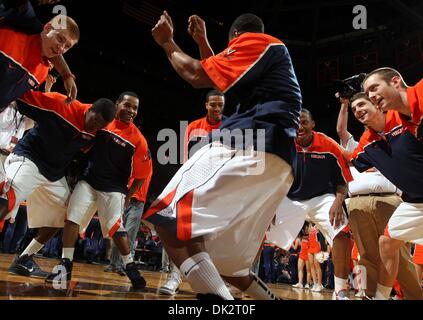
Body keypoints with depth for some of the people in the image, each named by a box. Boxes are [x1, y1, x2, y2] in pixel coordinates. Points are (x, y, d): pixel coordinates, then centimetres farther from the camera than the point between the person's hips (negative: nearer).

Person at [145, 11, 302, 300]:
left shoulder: (256, 41, 9)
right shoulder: (274, 54, 36)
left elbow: (198, 75, -1)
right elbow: (223, 77, 48)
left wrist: (167, 42, 17)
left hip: (252, 149, -9)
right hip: (277, 164, 10)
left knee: (168, 217, -21)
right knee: (226, 267, 14)